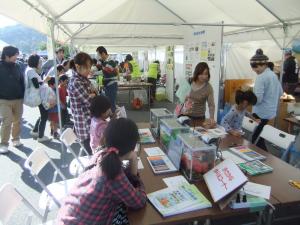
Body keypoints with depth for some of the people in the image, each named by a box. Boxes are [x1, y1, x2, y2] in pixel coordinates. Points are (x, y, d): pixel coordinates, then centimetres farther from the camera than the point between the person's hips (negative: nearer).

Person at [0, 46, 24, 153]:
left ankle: (16, 139, 25)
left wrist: (23, 95, 7)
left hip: (18, 99, 4)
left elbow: (22, 81, 12)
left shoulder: (16, 66, 7)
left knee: (17, 121, 10)